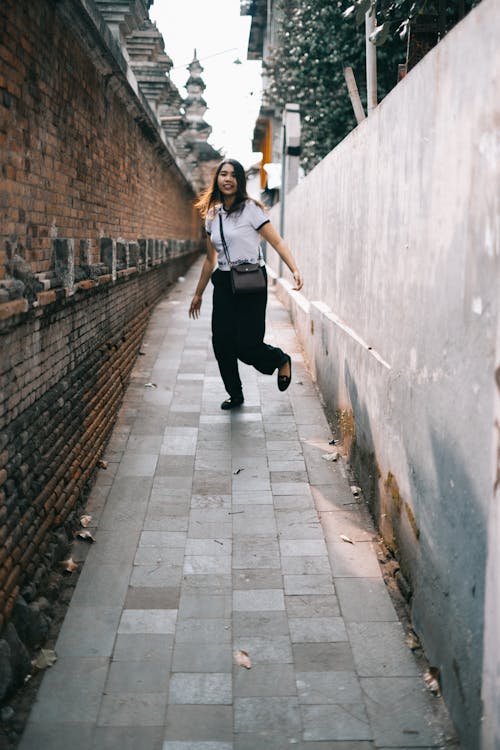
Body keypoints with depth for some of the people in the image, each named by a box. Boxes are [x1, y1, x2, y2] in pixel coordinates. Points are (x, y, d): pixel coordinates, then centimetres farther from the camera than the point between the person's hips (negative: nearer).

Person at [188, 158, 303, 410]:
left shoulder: (250, 209, -6)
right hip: (223, 283, 5)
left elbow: (277, 242, -10)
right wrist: (198, 294, 22)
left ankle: (282, 360, 22)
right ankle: (235, 394, 20)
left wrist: (295, 270, -25)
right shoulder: (212, 215, 11)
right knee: (222, 343, 1)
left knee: (247, 346, -9)